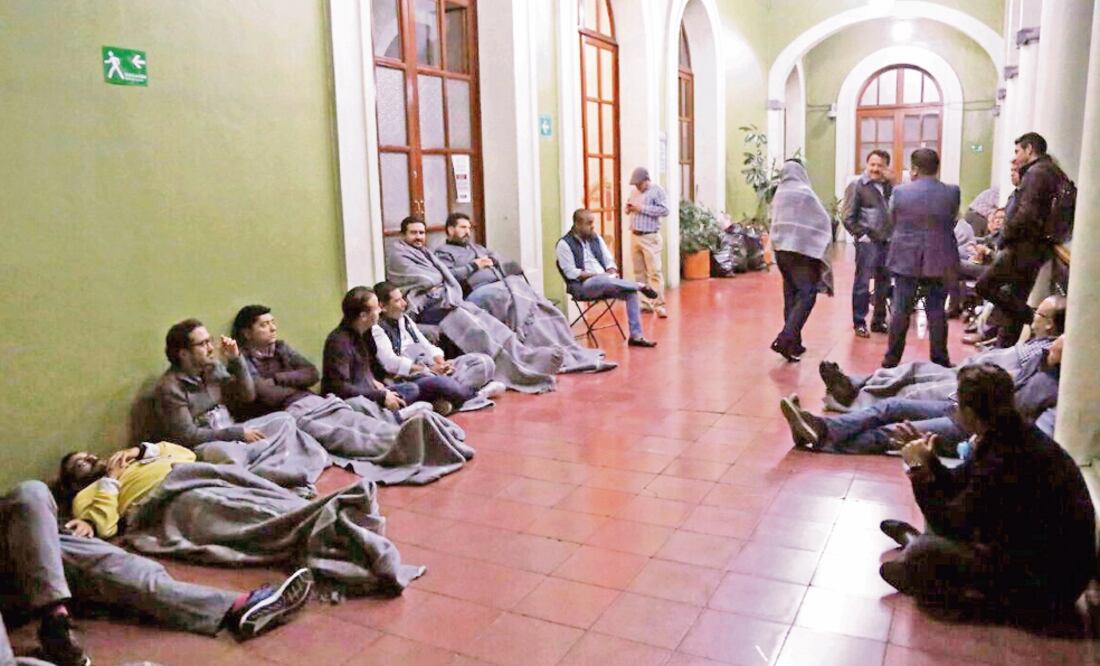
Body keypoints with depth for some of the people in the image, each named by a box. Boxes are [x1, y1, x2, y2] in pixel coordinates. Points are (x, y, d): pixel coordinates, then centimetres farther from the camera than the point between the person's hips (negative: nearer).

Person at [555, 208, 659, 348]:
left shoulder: (596, 238, 14)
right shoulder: (565, 244, -5)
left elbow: (609, 261, 15)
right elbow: (571, 273, -12)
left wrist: (612, 272, -8)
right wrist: (596, 275, -19)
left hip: (605, 282, 6)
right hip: (581, 285, -6)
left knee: (631, 292, -18)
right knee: (603, 280, -39)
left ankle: (636, 336, -17)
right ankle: (640, 286, -19)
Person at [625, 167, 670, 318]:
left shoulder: (657, 190, -4)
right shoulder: (634, 192, 17)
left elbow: (665, 210, -14)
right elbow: (629, 210, 26)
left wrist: (642, 208, -17)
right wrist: (628, 208, 1)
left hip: (650, 237, -7)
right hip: (635, 236, 7)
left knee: (654, 271, -10)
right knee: (640, 272, 7)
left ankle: (659, 304, -10)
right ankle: (646, 302, 14)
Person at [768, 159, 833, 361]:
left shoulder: (779, 193, 8)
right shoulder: (805, 192, -9)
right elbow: (824, 221, -6)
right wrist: (820, 246, 5)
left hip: (781, 248, 7)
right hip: (803, 249, -6)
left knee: (791, 295, 12)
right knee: (806, 295, -5)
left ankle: (794, 343, 14)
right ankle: (785, 339, -18)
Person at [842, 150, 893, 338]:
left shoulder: (890, 186, 12)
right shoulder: (857, 186, -3)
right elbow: (849, 218, -6)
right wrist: (862, 235, -13)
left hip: (887, 242, 5)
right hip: (867, 243, -5)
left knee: (884, 284, 11)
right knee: (862, 283, -2)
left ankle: (879, 321, 22)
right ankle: (859, 323, 6)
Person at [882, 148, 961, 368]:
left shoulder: (900, 192, -9)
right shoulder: (952, 193, -5)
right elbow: (951, 221, 8)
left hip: (906, 259, -1)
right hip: (938, 261, 1)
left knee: (901, 310, 6)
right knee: (937, 311, 8)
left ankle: (892, 358, 12)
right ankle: (939, 360, 14)